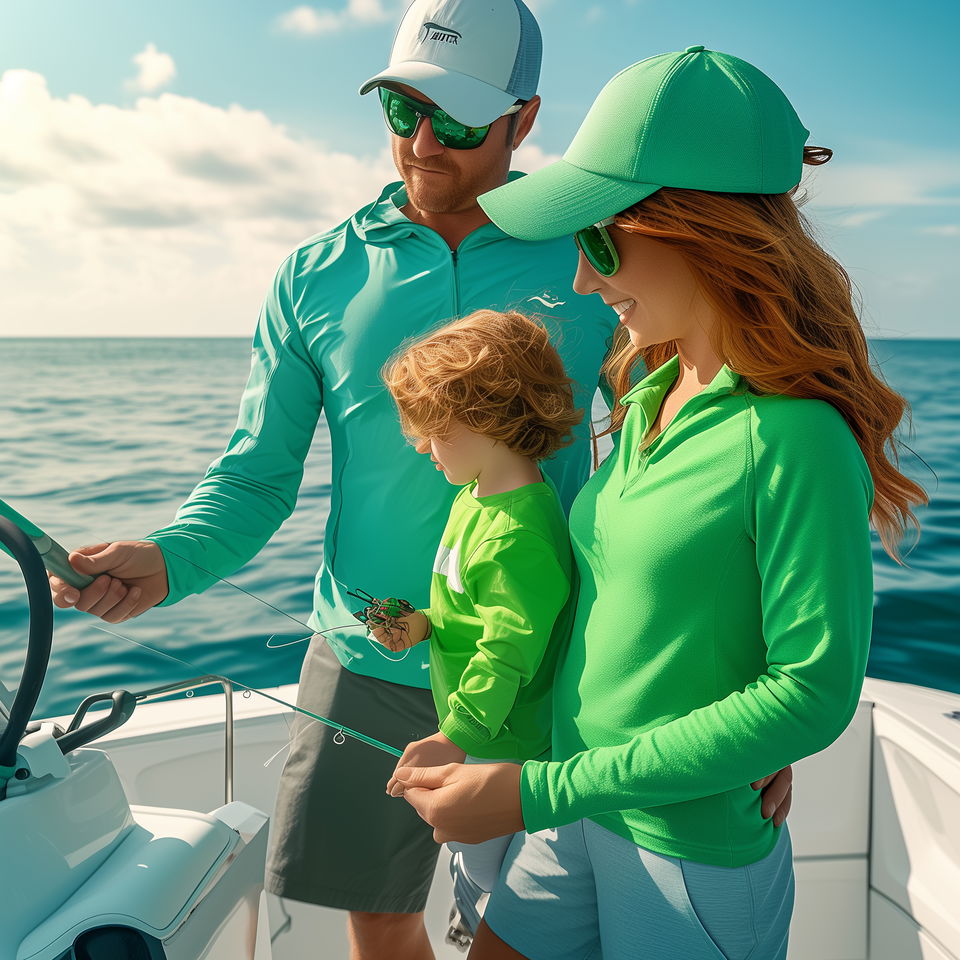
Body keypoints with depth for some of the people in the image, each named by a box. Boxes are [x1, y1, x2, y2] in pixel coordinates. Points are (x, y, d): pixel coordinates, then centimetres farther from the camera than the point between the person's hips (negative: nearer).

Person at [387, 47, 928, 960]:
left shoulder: (796, 440, -22)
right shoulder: (648, 398, 0)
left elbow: (814, 694, -23)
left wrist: (542, 792, -23)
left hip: (697, 859, -6)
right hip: (580, 817, 6)